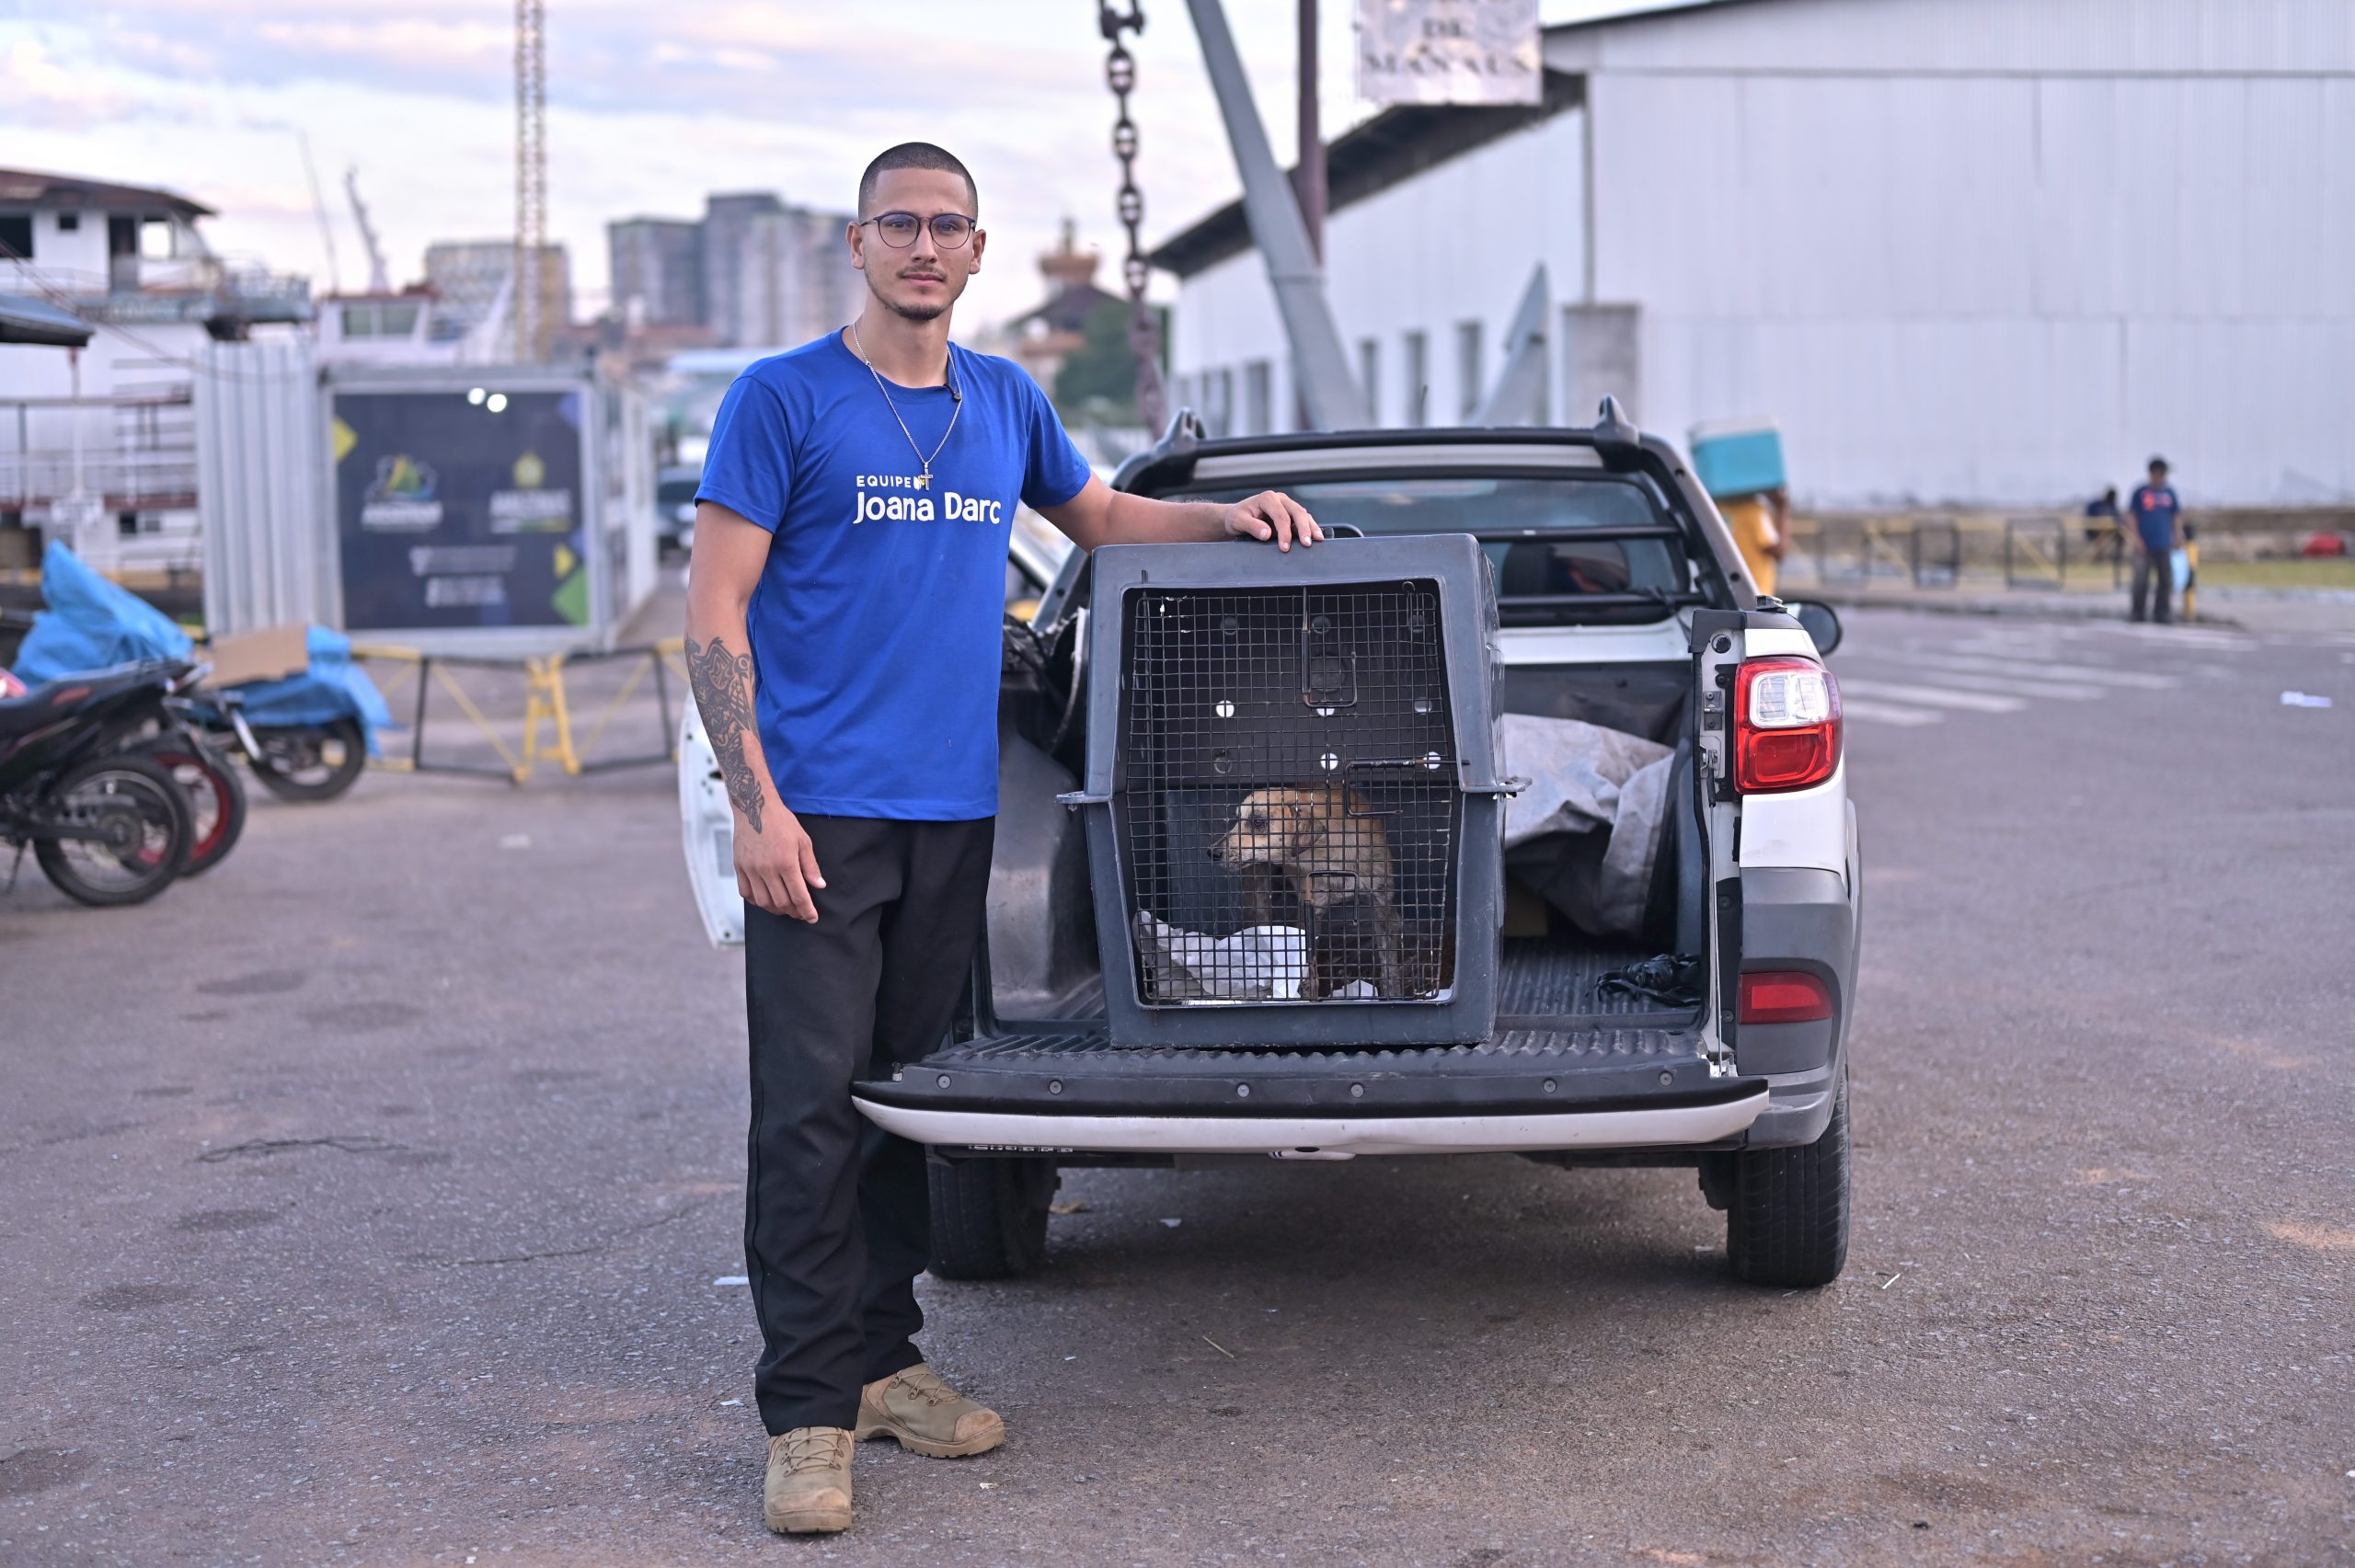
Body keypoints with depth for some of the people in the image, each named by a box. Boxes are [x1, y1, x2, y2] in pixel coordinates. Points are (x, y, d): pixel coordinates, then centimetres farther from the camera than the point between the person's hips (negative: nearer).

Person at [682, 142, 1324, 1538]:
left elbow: (1096, 515, 31)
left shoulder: (1007, 403, 13)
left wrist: (1226, 518, 13)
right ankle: (809, 1410, 1)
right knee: (814, 1110, -7)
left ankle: (883, 1362, 23)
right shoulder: (785, 400, -3)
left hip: (954, 810, 5)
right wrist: (757, 805, -15)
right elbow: (714, 612, -6)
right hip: (820, 813, -5)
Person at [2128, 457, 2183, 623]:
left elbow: (2176, 516, 14)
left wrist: (2178, 535, 6)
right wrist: (2137, 538, -6)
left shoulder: (2169, 492, 9)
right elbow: (2133, 516, 1)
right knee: (2141, 580, -3)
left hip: (2164, 545, 3)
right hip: (2144, 545, -3)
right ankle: (2136, 612, 7)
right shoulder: (2140, 492, 1)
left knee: (2166, 580, 2)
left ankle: (2160, 613, 10)